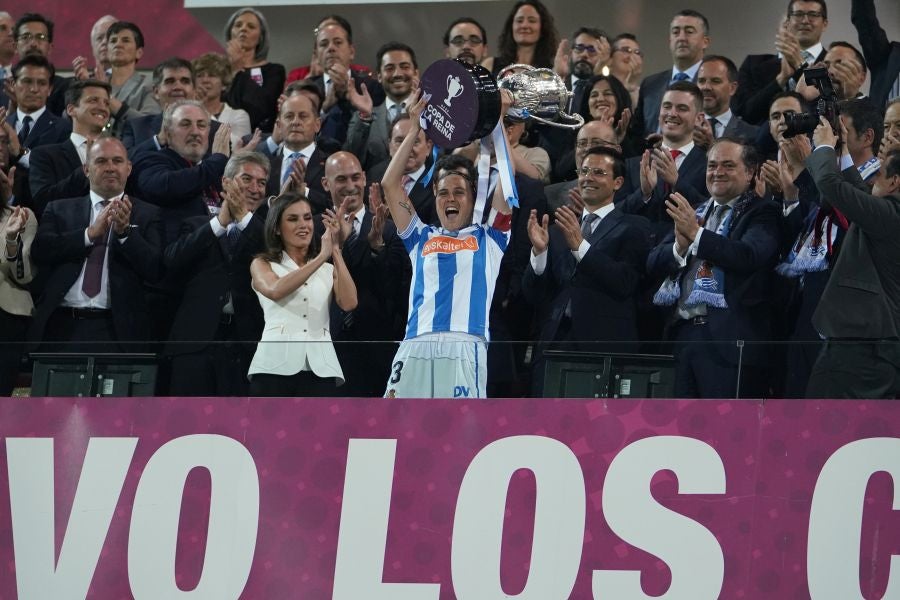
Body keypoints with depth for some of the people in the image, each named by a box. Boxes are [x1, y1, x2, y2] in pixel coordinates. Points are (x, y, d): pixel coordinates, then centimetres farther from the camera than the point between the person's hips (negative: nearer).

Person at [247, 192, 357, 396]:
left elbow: (349, 302, 1)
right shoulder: (262, 264, 14)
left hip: (320, 368, 2)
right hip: (277, 365, -2)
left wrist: (335, 251, -3)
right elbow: (275, 291, -9)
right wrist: (321, 257, -12)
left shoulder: (328, 270, 20)